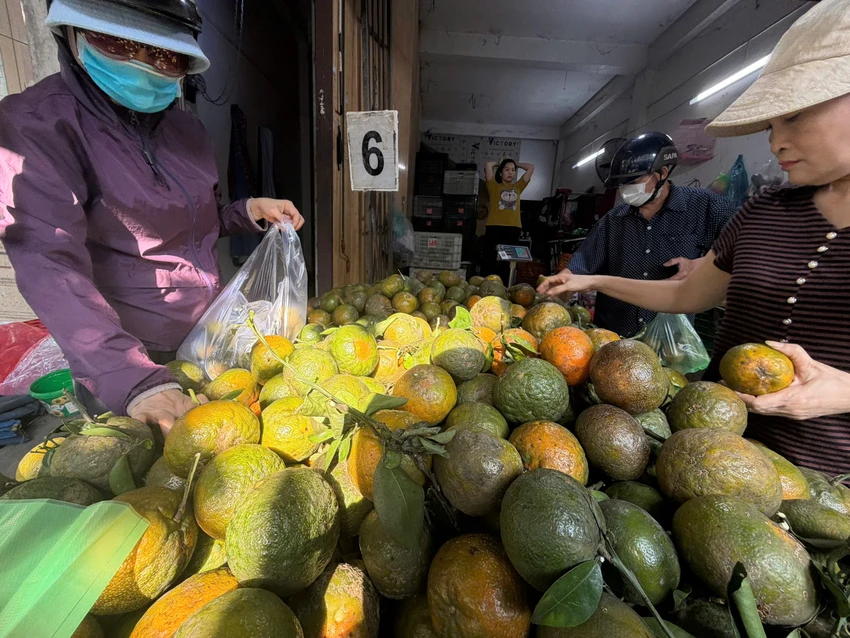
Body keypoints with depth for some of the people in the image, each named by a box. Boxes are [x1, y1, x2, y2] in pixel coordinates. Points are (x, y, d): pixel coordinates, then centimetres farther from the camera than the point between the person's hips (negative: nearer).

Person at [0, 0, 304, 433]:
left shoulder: (184, 127, 3)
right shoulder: (37, 124, -16)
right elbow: (48, 265, -28)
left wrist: (249, 212, -5)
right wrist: (135, 380, -40)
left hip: (212, 335, 6)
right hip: (121, 360, -5)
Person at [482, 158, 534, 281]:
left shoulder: (517, 187, 20)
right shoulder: (494, 186, 10)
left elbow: (531, 167, 22)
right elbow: (488, 165, 0)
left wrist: (516, 164, 27)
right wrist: (499, 163, 18)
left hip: (513, 229, 3)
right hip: (495, 227, -3)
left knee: (507, 263, 4)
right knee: (490, 261, -5)